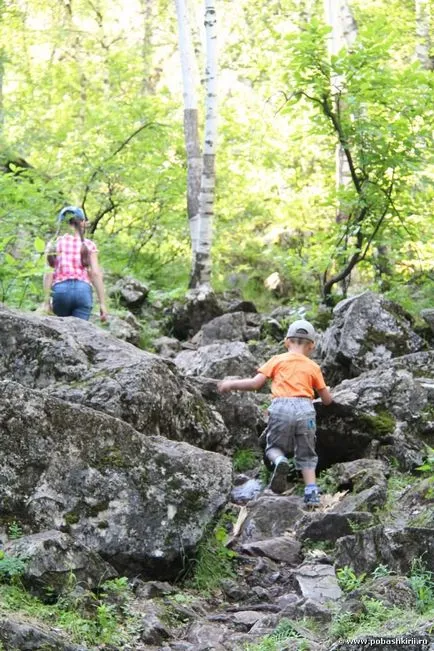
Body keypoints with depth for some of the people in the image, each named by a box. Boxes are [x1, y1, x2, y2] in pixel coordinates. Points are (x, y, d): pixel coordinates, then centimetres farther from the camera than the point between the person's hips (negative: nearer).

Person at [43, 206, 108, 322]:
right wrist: (102, 303, 1)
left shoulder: (54, 244, 9)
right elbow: (96, 274, 0)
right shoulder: (88, 245, 9)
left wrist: (46, 301, -1)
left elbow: (48, 273, 0)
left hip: (60, 289, 1)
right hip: (83, 290, -1)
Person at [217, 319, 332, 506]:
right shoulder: (313, 367, 18)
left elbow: (255, 383, 4)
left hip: (281, 407, -1)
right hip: (305, 408, 1)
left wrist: (230, 384, 18)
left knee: (274, 446, 16)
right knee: (306, 454, 14)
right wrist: (327, 393, 44)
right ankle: (311, 492, 2)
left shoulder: (277, 360, 13)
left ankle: (279, 461, -17)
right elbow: (327, 400, 20)